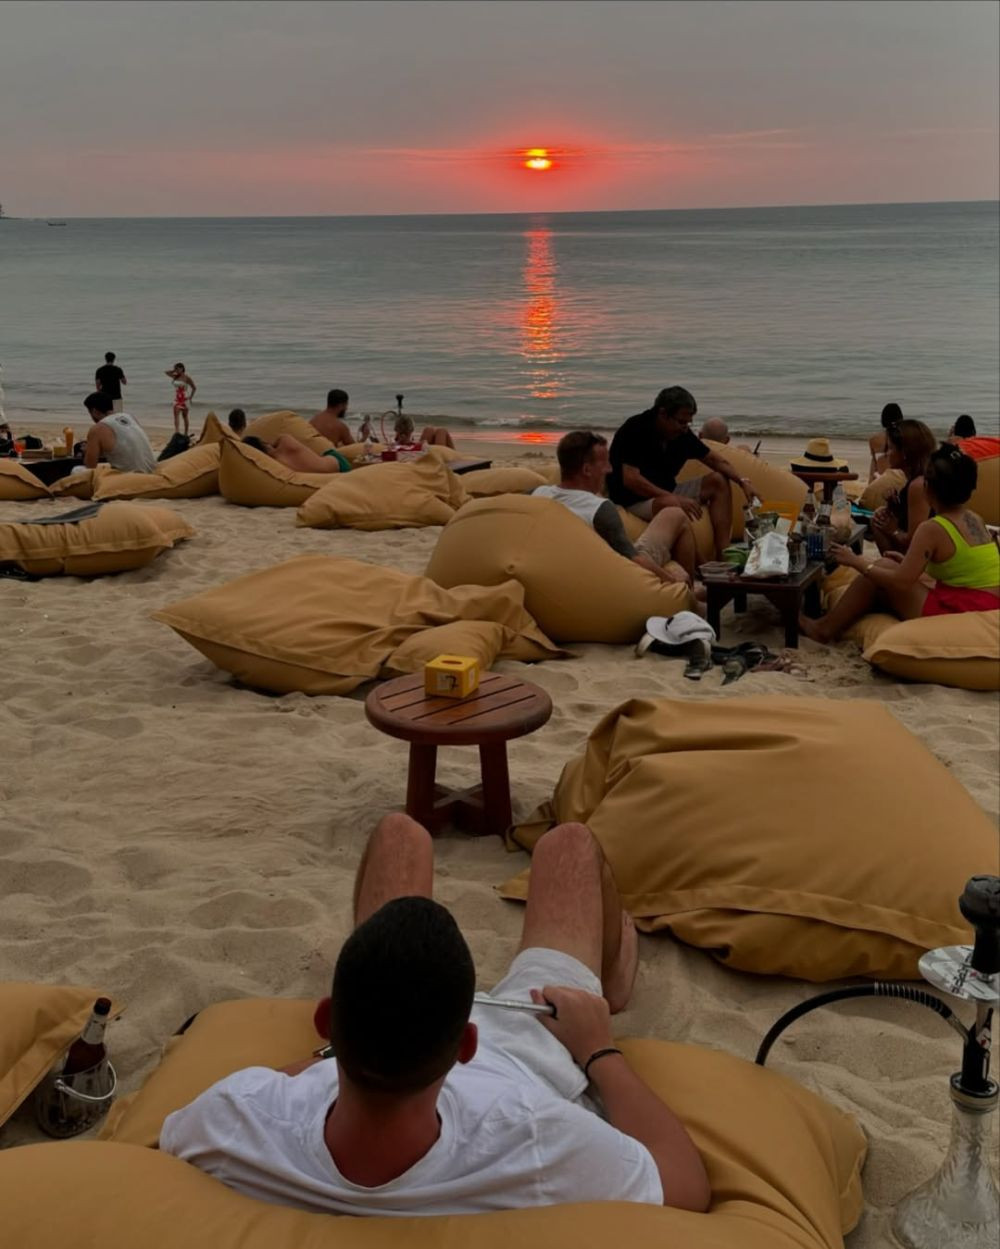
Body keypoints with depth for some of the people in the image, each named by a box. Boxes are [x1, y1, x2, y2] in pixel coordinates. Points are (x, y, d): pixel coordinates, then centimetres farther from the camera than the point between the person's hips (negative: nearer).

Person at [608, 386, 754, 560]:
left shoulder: (682, 433, 1)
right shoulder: (635, 430, -19)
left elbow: (716, 460, 10)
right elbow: (630, 479, -27)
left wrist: (742, 481, -8)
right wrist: (675, 498, -30)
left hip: (666, 494, 8)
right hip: (633, 500, -8)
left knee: (718, 481, -1)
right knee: (673, 506, -38)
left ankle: (723, 556, -10)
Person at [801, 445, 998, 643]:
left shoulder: (932, 529, -16)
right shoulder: (976, 521, 8)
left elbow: (901, 582, -17)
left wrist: (857, 562, -5)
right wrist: (909, 562, 20)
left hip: (958, 612, -8)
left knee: (883, 568, 2)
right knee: (883, 571, 16)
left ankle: (825, 628, 11)